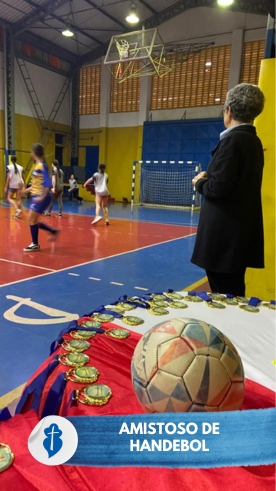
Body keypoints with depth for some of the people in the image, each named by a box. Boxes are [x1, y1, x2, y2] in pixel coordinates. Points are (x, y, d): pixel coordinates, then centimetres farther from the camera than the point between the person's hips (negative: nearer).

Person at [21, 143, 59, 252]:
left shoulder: (42, 165, -15)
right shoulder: (37, 165, 12)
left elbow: (47, 183, -22)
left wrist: (42, 197, -26)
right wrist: (28, 189, 23)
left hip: (41, 198, -9)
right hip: (36, 196, 9)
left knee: (32, 220, -5)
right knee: (33, 221, 11)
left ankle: (35, 244, 7)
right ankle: (53, 231, 23)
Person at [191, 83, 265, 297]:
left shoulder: (233, 139, -14)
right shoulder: (254, 141, 13)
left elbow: (218, 187, -21)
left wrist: (200, 183, -2)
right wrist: (208, 178, 9)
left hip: (225, 232, -9)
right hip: (242, 229, 9)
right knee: (233, 293, 18)